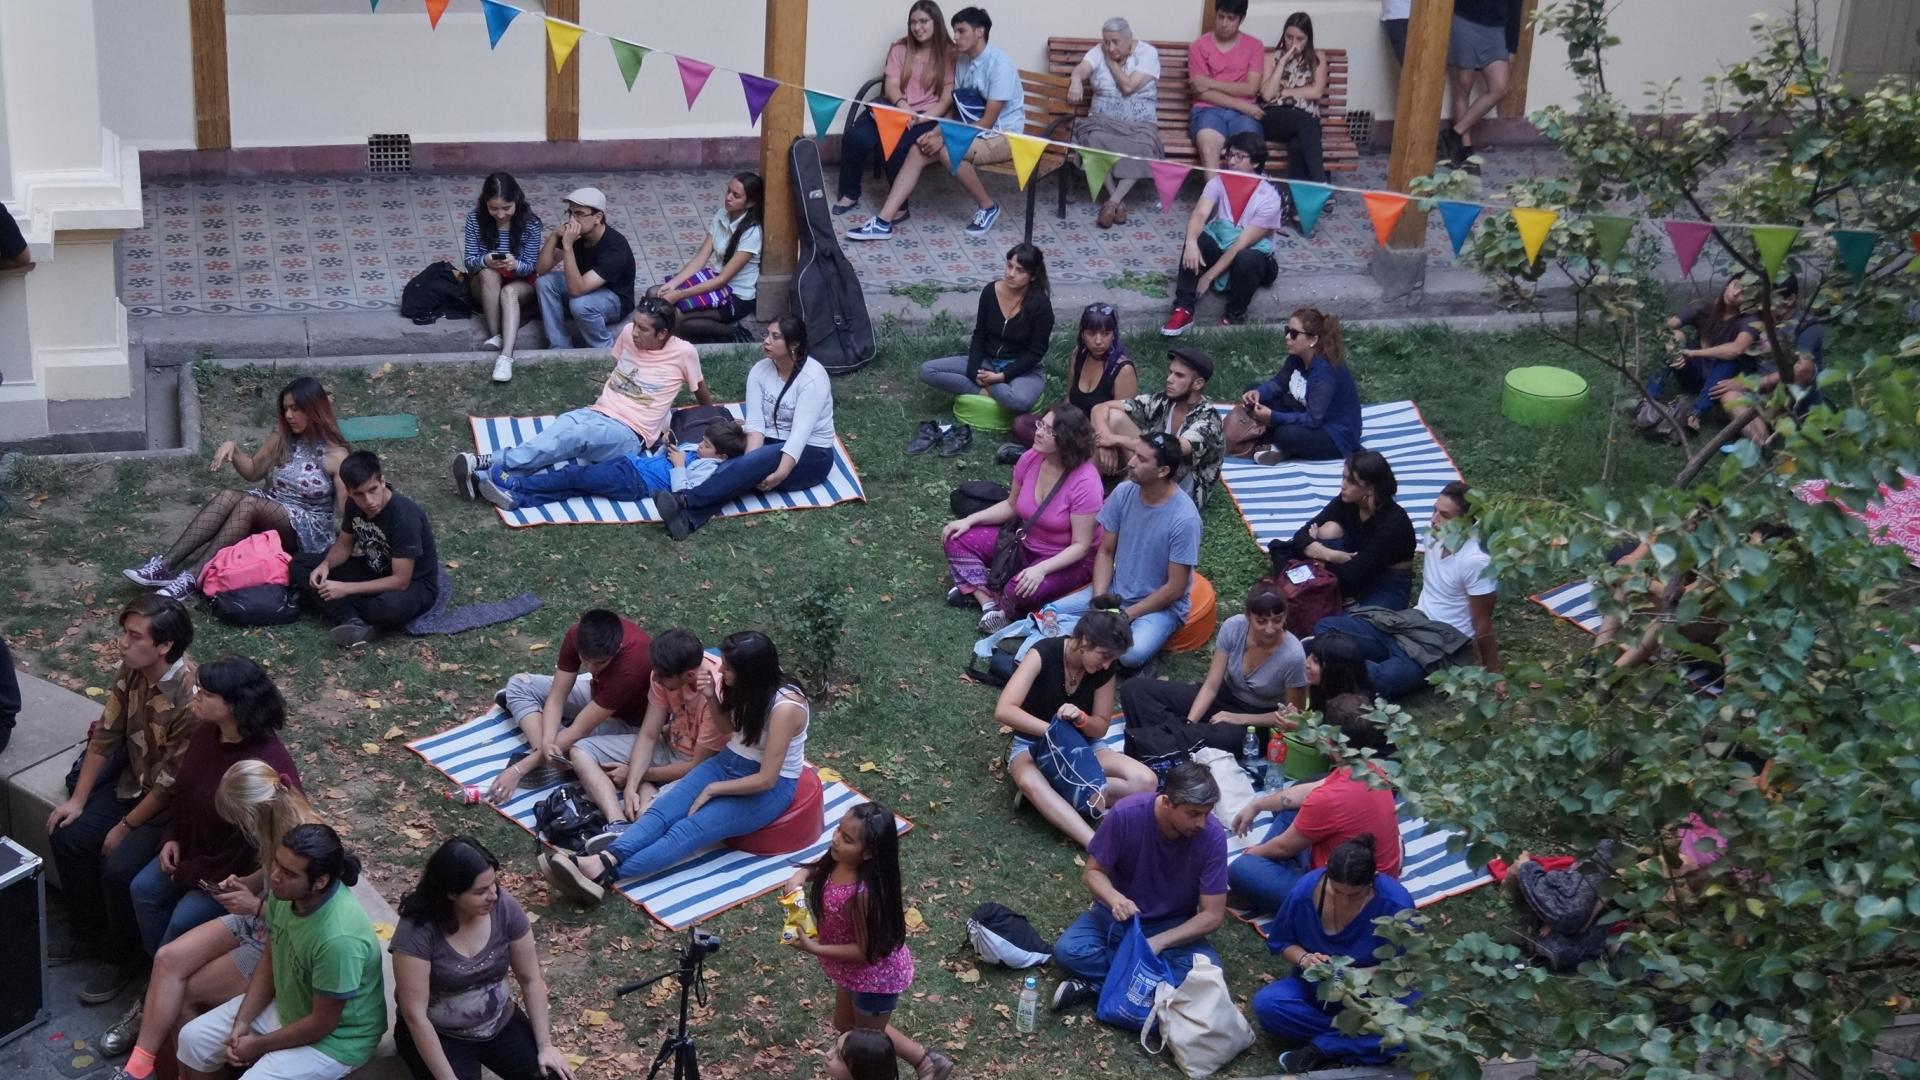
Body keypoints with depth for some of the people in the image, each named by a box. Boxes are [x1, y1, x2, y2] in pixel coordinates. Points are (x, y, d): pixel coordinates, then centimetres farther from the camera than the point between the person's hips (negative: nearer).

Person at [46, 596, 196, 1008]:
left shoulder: (190, 699, -33)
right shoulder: (132, 670, -10)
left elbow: (171, 781, -25)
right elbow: (106, 735, 1)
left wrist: (126, 827, -15)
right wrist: (78, 800, 1)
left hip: (173, 804, -8)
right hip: (134, 783, 8)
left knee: (118, 869, -21)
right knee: (67, 835, 0)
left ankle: (123, 958, 5)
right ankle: (91, 934, 19)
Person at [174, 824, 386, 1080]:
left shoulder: (338, 938, -38)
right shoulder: (285, 891, -16)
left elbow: (322, 1023, -25)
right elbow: (269, 960, 3)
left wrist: (259, 1045, -13)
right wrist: (242, 1023, -5)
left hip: (335, 1037, -8)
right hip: (286, 1004, 8)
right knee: (194, 1038, 7)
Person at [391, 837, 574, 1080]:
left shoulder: (505, 907, -16)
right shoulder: (417, 930, -27)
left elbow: (531, 979, -5)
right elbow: (415, 1014, -25)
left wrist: (545, 1046, -9)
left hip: (500, 1024, 4)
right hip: (438, 1034, -4)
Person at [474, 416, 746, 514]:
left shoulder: (707, 467, -6)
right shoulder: (693, 451, 20)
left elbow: (680, 492, -20)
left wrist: (679, 465, -16)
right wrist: (669, 446, 13)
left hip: (636, 483, -9)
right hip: (631, 462, 9)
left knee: (576, 477, -15)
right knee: (574, 479, -8)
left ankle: (511, 484, -15)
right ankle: (517, 498, -19)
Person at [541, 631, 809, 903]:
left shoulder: (784, 707, -27)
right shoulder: (746, 688, -3)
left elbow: (766, 780, -26)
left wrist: (712, 789, -14)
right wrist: (712, 699, -5)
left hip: (771, 788, -7)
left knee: (689, 830, -28)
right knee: (662, 811, -20)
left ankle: (604, 876, -44)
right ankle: (602, 861, -42)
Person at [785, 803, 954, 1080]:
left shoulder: (863, 894, -40)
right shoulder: (837, 860, -18)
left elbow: (867, 951, -29)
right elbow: (816, 868, 5)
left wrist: (815, 948, -28)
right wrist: (800, 876, -17)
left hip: (876, 975, -8)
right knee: (846, 1026, 29)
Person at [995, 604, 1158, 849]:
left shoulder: (1104, 670, -10)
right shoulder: (1044, 654, -23)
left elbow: (1101, 727, -3)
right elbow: (1003, 711, -31)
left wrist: (1080, 719, -26)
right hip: (1034, 745, -4)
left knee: (1145, 781, -21)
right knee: (1030, 782, -42)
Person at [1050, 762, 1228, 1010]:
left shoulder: (1212, 836, -21)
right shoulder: (1126, 814, -23)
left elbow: (1212, 915, -15)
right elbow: (1094, 872, -10)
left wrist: (1157, 943, -25)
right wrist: (1115, 899, -32)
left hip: (1173, 927, 0)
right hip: (1118, 914, 0)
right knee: (1067, 950, -28)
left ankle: (1100, 983, -23)